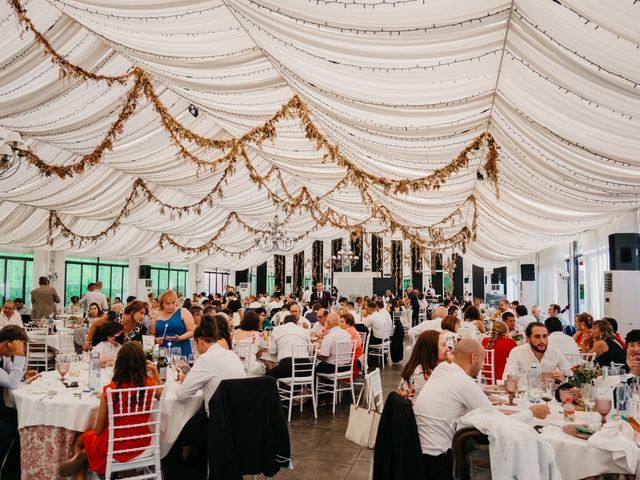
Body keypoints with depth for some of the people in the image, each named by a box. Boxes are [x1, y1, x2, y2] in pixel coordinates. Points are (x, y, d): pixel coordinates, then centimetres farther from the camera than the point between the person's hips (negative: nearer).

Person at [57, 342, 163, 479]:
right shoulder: (149, 384, -13)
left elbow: (98, 430, -10)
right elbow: (161, 394, 14)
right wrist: (154, 370, 9)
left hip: (115, 446, -3)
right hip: (141, 444, 4)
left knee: (80, 441, 28)